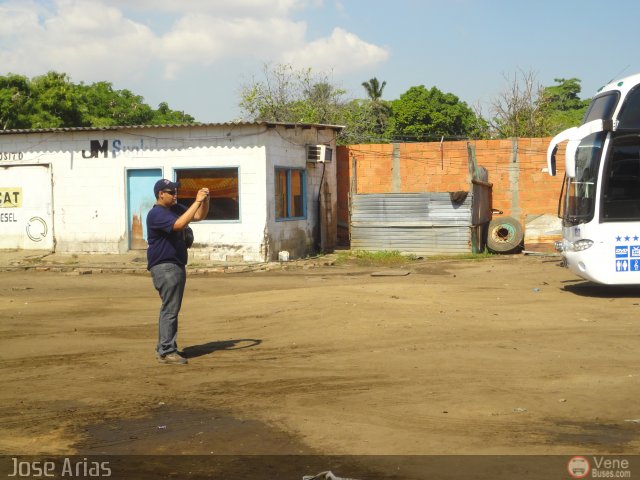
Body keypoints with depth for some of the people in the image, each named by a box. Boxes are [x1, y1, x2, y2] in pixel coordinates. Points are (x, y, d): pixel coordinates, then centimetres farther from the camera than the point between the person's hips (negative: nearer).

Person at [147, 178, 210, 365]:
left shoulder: (176, 208, 12)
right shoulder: (156, 214, -16)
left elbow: (199, 216, 14)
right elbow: (179, 224, -31)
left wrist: (205, 200, -4)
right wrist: (197, 201, -28)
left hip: (177, 265, 10)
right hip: (164, 267, -10)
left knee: (171, 308, 15)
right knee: (170, 309, -10)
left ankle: (164, 348, 23)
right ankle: (166, 352, -7)